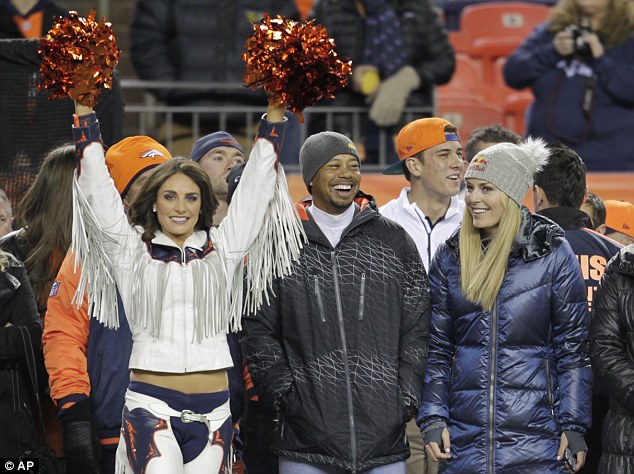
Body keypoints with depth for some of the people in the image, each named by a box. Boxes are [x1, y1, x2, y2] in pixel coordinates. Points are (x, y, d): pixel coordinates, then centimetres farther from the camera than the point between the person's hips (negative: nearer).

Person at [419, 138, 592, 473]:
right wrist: (432, 418, 2)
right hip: (464, 434, 3)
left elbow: (573, 347, 0)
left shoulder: (552, 253, -1)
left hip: (535, 434, -3)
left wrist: (574, 426, -4)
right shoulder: (450, 257, 8)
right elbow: (437, 347, 11)